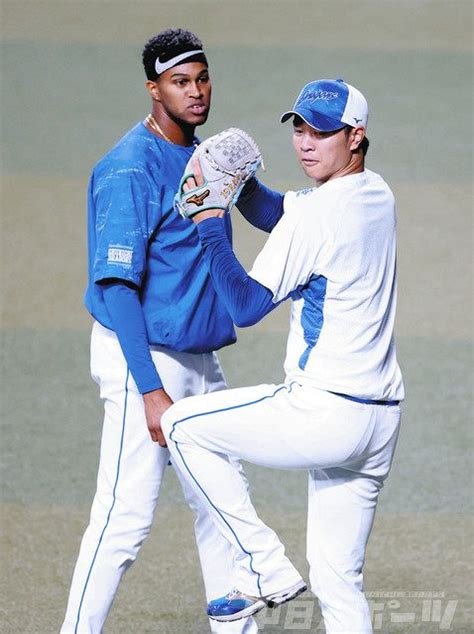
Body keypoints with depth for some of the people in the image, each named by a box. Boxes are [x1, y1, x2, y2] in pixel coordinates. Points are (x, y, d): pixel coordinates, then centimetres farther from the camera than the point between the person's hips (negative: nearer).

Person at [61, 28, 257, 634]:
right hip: (142, 359, -9)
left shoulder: (201, 157, 11)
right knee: (126, 517, -10)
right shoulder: (132, 169, -17)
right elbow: (117, 284, -21)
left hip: (199, 358, 9)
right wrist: (150, 390, -25)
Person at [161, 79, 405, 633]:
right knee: (338, 582, 13)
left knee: (183, 426, 7)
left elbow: (245, 307, -11)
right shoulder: (377, 195, 11)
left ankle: (265, 568, 5)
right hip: (381, 420, 8)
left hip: (323, 413, -8)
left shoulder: (317, 212, -14)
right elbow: (276, 213, 21)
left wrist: (210, 224, -7)